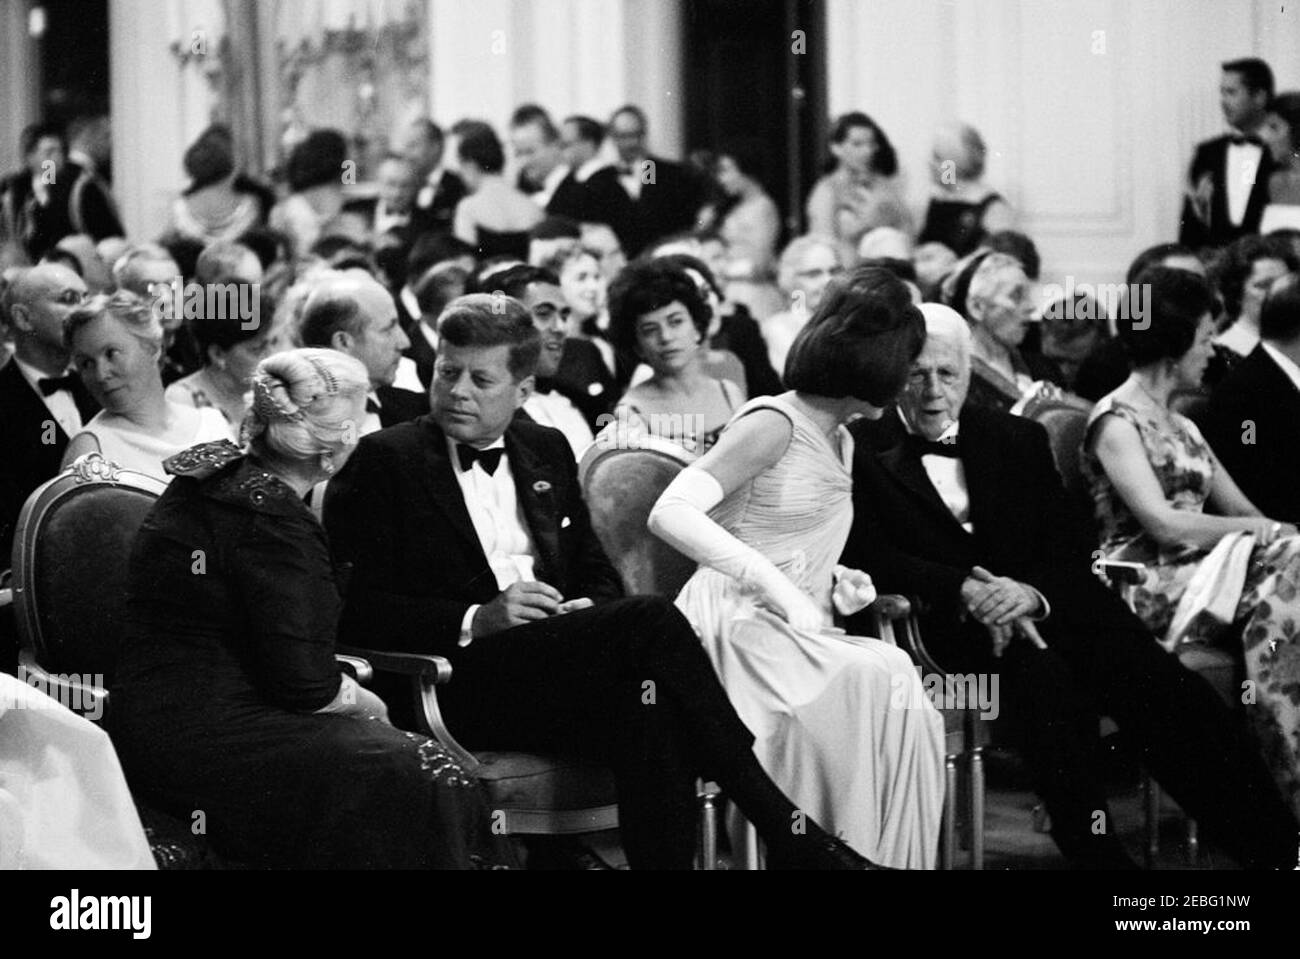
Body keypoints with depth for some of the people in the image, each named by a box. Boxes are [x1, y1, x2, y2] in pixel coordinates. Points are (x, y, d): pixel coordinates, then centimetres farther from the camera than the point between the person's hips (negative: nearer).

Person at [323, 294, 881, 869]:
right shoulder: (384, 460, 3)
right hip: (461, 685, -5)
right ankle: (785, 831, -28)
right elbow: (352, 609, -4)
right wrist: (476, 620, -16)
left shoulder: (546, 452, 21)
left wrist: (590, 611, -2)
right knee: (649, 621, -28)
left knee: (649, 708, -32)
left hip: (556, 661, 5)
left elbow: (599, 577, 23)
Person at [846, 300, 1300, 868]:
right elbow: (867, 557, -6)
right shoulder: (862, 452, 5)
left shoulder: (1017, 439, 17)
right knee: (1042, 677, -36)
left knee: (1161, 688, -22)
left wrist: (1030, 594, -14)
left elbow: (1071, 550, 10)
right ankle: (1093, 850, -31)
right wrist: (964, 588, -21)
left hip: (1043, 607, 3)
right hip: (946, 625, -3)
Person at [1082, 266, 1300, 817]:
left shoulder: (1182, 427, 26)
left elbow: (1239, 508, 18)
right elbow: (1163, 524, -14)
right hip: (1141, 583, -7)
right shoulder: (1117, 420, -2)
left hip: (1195, 577, 7)